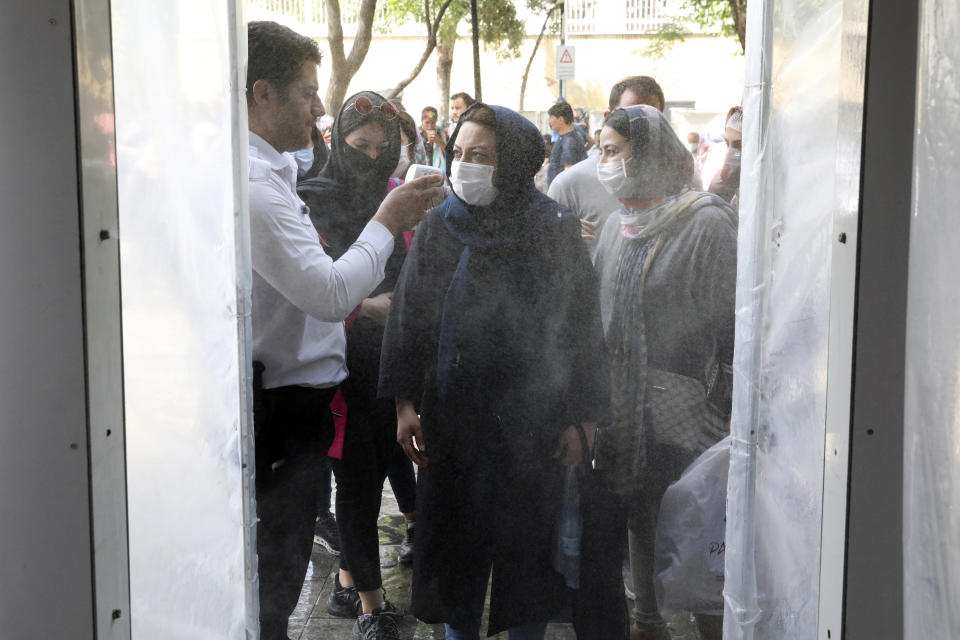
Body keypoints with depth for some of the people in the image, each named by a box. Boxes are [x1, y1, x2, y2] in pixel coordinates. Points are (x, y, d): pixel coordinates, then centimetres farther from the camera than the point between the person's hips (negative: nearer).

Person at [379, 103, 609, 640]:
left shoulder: (556, 231, -5)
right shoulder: (440, 228, 1)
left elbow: (582, 327, -3)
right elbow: (408, 318, 3)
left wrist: (581, 417, -5)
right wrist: (406, 403, -2)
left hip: (532, 421, -2)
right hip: (454, 419, 2)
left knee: (529, 540, 9)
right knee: (456, 539, 11)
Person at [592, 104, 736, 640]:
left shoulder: (708, 224, -12)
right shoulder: (620, 227, 11)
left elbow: (733, 326, -14)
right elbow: (596, 313, 18)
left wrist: (726, 412, -17)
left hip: (682, 416, -7)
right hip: (621, 410, 7)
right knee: (639, 522, 17)